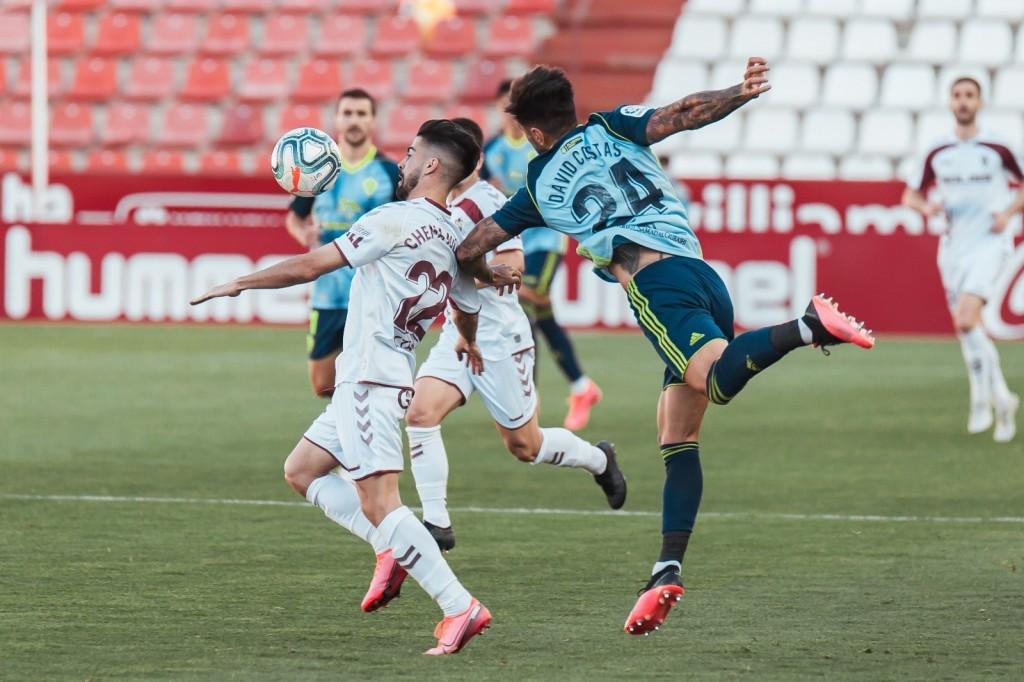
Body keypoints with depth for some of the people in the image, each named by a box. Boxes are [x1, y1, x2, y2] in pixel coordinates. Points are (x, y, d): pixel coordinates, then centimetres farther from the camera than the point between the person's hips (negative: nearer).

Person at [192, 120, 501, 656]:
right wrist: (468, 345, 53)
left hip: (369, 380, -9)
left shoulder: (395, 220, -12)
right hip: (382, 381, 9)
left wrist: (239, 284, 2)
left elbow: (310, 266, -10)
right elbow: (468, 308, 29)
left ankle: (460, 608, -19)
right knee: (300, 471, 19)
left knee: (378, 502, -15)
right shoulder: (454, 241, 12)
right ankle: (392, 552, 8)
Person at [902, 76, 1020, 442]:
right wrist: (927, 207, -6)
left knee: (965, 318, -23)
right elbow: (911, 195, 17)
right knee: (967, 329, 5)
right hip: (953, 245, 5)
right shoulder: (937, 153, 6)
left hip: (989, 241, -5)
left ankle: (982, 400, -13)